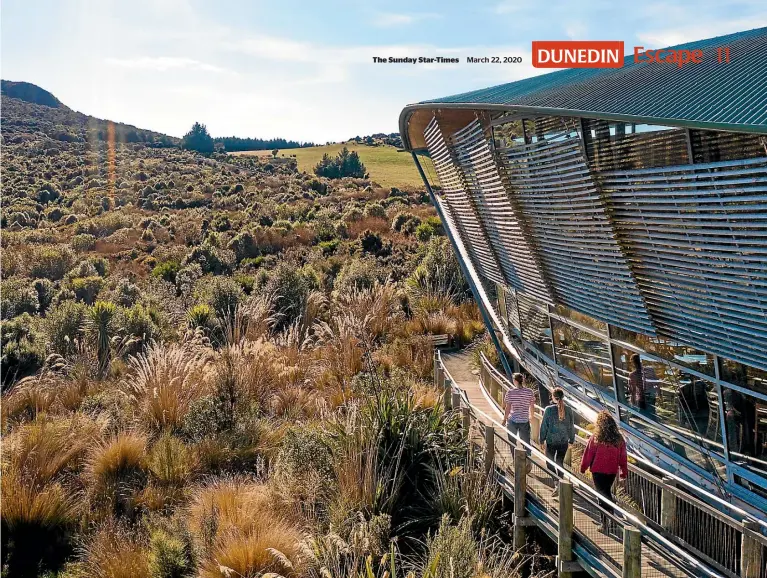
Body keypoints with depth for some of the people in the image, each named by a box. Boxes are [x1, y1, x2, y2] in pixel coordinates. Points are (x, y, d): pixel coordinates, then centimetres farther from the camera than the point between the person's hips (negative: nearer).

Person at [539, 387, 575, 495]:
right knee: (560, 463, 19)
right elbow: (571, 427, 5)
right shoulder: (568, 410, -4)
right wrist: (571, 440, 17)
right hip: (564, 441, 3)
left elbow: (544, 426, -7)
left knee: (550, 463, 8)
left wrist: (542, 439, 5)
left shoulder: (549, 409, -13)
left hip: (551, 441, -3)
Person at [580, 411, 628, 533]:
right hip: (612, 471, 3)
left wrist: (583, 467, 6)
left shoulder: (595, 437, -13)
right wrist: (624, 472, 13)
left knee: (602, 495, 3)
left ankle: (604, 523, -1)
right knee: (607, 492, 24)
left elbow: (588, 454, -8)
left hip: (598, 470, -3)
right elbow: (623, 457, 3)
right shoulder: (619, 439, -3)